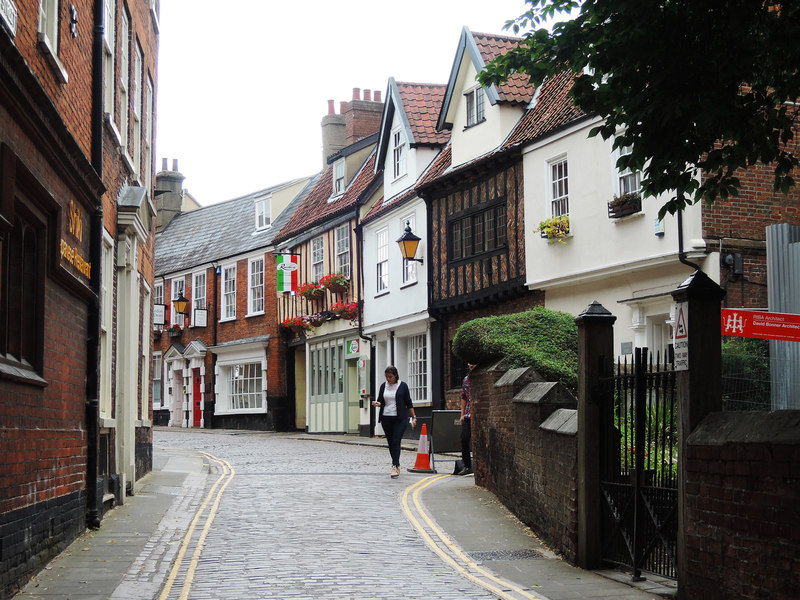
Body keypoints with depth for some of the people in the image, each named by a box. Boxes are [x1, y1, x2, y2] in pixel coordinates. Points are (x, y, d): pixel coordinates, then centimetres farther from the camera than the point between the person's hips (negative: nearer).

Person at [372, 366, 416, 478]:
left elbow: (409, 403, 3)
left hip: (400, 418, -4)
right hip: (386, 418, 4)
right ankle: (397, 465, 22)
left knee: (396, 442, -13)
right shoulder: (383, 386, 7)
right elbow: (380, 401, 12)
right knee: (390, 442, 8)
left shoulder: (403, 385, -2)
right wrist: (377, 403, -11)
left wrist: (414, 417, 1)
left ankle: (395, 467, -16)